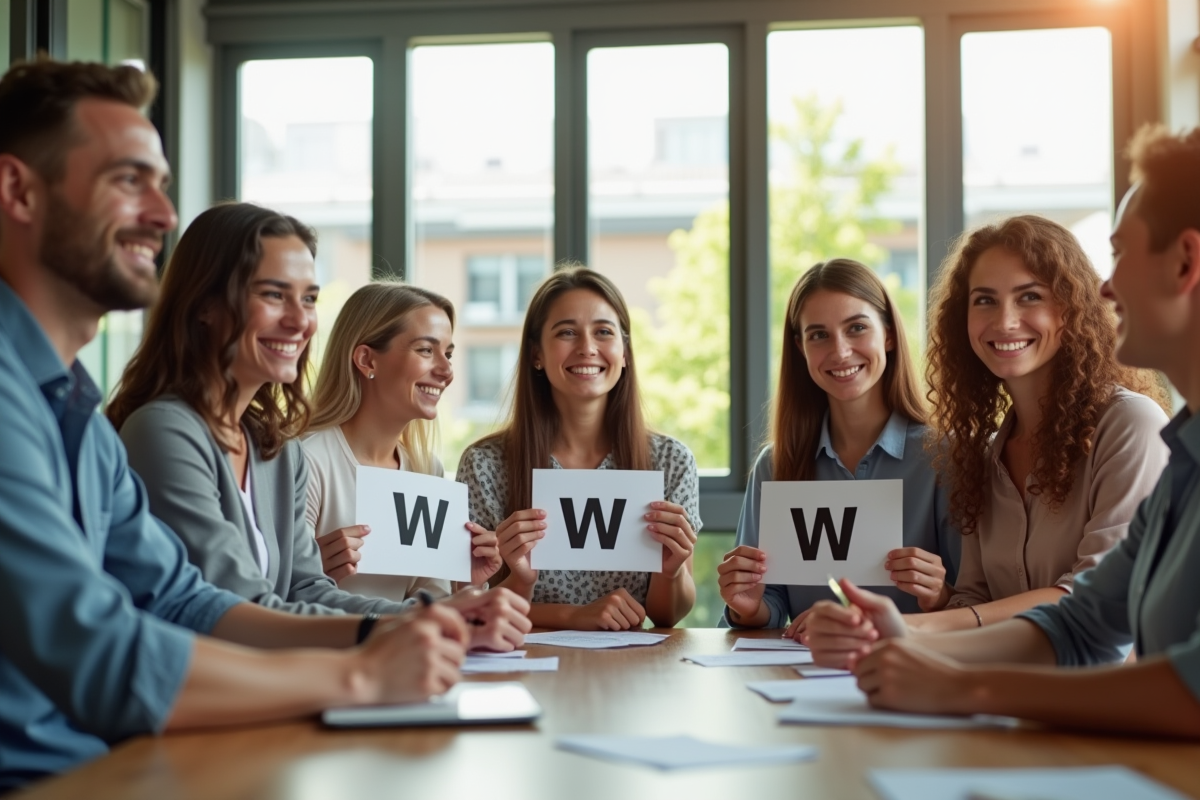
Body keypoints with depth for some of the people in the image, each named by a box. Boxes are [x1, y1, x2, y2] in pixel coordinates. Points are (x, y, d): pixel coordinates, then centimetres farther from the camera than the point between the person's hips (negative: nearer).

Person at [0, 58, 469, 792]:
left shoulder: (74, 406, 12)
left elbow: (180, 605, 14)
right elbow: (100, 665, -24)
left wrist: (372, 635, 0)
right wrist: (359, 676, -14)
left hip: (90, 767, 8)